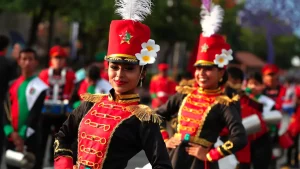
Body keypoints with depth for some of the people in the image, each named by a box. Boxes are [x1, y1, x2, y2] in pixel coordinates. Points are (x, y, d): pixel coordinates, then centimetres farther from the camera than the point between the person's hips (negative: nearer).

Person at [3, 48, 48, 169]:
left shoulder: (40, 87, -3)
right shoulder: (13, 85, 13)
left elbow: (35, 114, -10)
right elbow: (6, 110, 6)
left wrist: (23, 135, -15)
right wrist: (11, 132, -9)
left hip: (30, 138, -5)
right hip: (11, 137, 5)